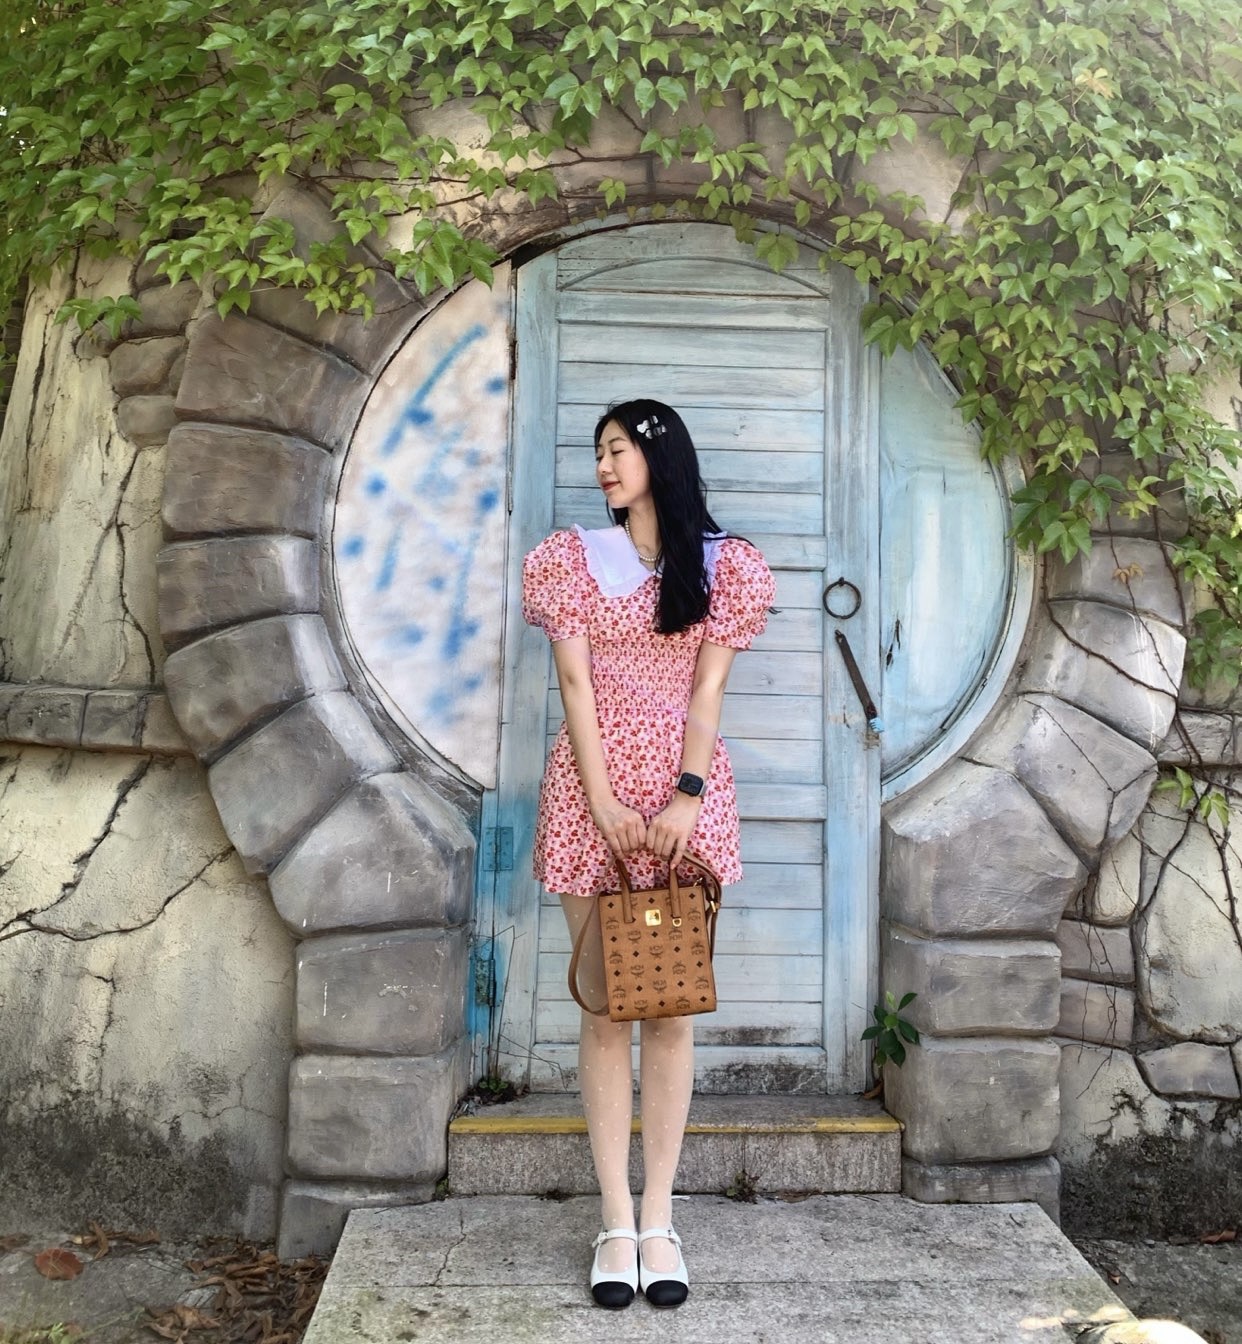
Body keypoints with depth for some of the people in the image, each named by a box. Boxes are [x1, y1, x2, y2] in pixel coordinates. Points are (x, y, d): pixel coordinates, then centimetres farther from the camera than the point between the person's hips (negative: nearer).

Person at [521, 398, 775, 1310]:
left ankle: (660, 1222, 10)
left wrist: (687, 795, -11)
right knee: (604, 1008, 1)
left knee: (671, 1007, 2)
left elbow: (708, 688, 0)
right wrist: (604, 801, -10)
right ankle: (617, 1222, 8)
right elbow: (576, 684, -1)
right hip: (592, 791, 0)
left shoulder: (722, 564, 7)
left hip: (686, 792, 0)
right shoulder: (571, 558, 7)